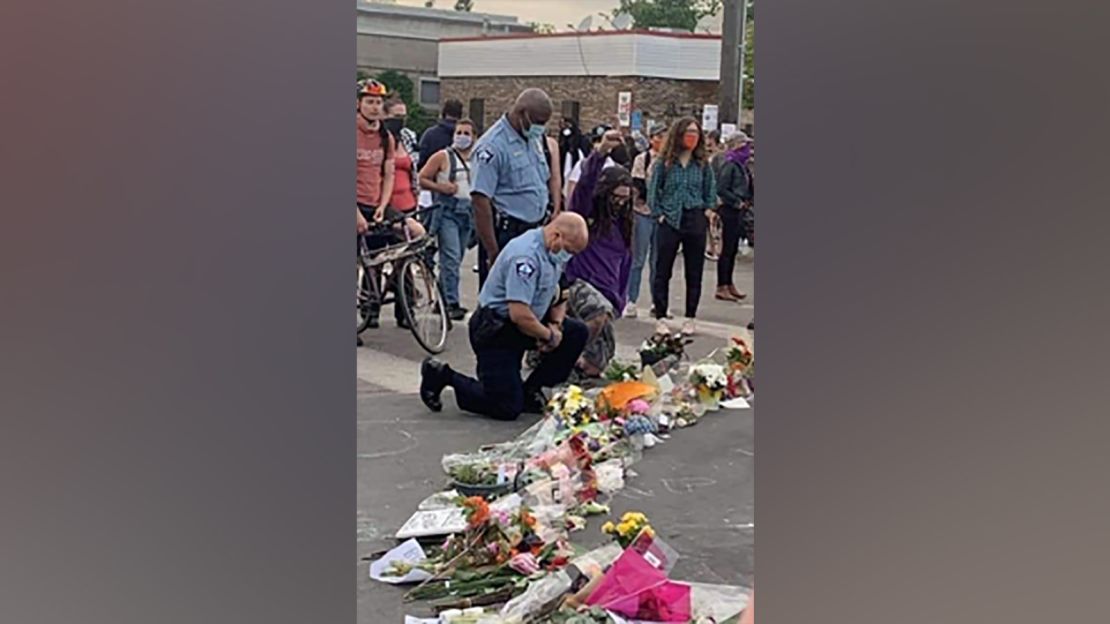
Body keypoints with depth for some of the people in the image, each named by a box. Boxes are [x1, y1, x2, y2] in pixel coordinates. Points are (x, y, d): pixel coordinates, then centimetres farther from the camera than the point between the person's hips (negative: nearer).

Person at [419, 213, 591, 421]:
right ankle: (442, 375, 5)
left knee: (577, 333, -5)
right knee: (507, 409, -11)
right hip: (494, 331, -10)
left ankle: (530, 389, 7)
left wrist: (556, 325, -3)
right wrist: (549, 336, -16)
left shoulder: (554, 252, 5)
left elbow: (559, 296, 18)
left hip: (523, 324, 10)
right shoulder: (526, 255, -27)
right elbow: (519, 314, -32)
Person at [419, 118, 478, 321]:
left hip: (469, 211, 5)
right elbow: (422, 179, -1)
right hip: (447, 210, -5)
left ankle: (441, 299, 22)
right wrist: (440, 187, -16)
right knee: (451, 258, -14)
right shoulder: (443, 157, -2)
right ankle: (452, 304, -14)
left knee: (455, 258, 11)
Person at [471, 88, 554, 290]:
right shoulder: (493, 146, -15)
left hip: (535, 233, 8)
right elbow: (480, 200, -20)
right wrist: (492, 251, -24)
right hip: (506, 234, -8)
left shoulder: (535, 139, 12)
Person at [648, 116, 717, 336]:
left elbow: (711, 190, 14)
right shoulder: (664, 162, -1)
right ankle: (661, 317, 9)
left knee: (694, 273, 6)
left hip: (695, 221, 2)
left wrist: (708, 211, 4)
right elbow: (653, 190, 3)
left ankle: (690, 318, 16)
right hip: (670, 221, -2)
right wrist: (659, 214, -3)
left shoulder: (703, 163, 5)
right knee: (662, 272, 1)